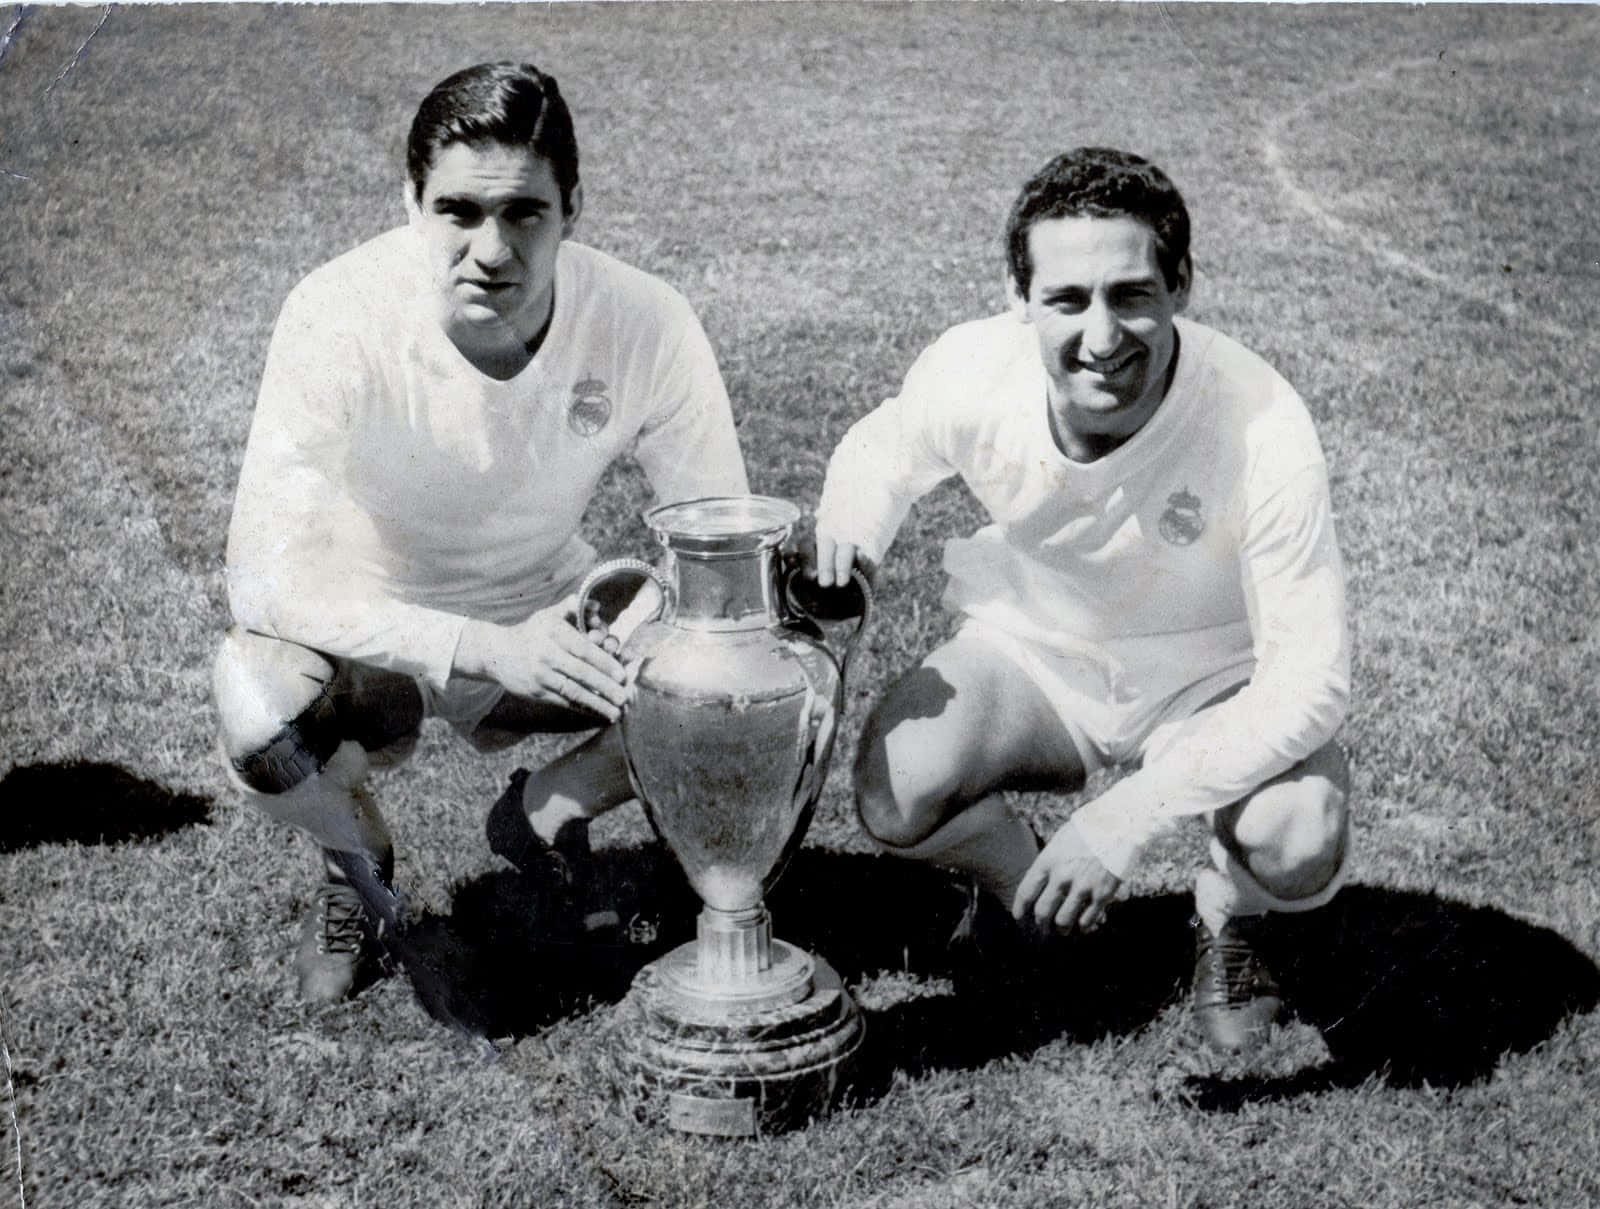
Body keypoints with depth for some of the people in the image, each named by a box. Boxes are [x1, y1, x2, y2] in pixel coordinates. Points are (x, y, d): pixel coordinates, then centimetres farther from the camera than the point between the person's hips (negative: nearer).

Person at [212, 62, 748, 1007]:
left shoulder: (643, 324, -23)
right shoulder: (340, 319, -29)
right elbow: (266, 580, -34)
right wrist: (489, 648, -44)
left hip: (547, 612, 2)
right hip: (371, 636, -2)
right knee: (259, 710, -35)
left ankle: (546, 814, 9)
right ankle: (359, 865, 3)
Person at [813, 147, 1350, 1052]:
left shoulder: (1261, 428, -33)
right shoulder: (969, 374, -24)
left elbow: (1311, 676, -30)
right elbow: (881, 454, 2)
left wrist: (1127, 815, -38)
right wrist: (846, 537, -22)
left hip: (1217, 679, -2)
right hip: (1034, 651, 2)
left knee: (1299, 846, -31)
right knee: (895, 792, -25)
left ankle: (1232, 921, 9)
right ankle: (1037, 902, 11)